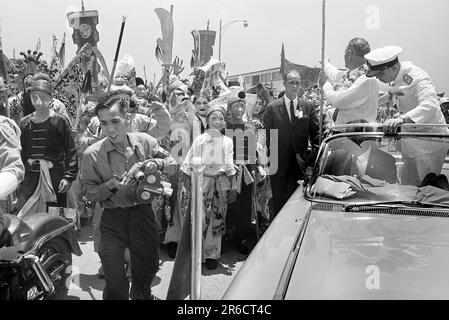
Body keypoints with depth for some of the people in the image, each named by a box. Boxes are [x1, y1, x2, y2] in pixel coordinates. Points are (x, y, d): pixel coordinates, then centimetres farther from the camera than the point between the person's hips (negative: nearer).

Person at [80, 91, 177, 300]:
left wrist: (154, 163, -14)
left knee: (147, 270, 20)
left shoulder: (145, 142, -5)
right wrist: (112, 184, -21)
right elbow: (90, 194, -4)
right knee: (115, 285, -3)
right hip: (113, 220, -2)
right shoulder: (92, 154, -11)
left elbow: (171, 163, 6)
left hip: (143, 213, 2)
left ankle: (141, 296, 51)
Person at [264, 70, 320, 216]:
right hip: (279, 164, 0)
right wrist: (272, 158, -3)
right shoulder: (272, 108, 2)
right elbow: (267, 136, 3)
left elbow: (316, 134, 4)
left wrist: (313, 158, -6)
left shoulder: (308, 106, 5)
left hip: (301, 164, 1)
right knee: (279, 202, 8)